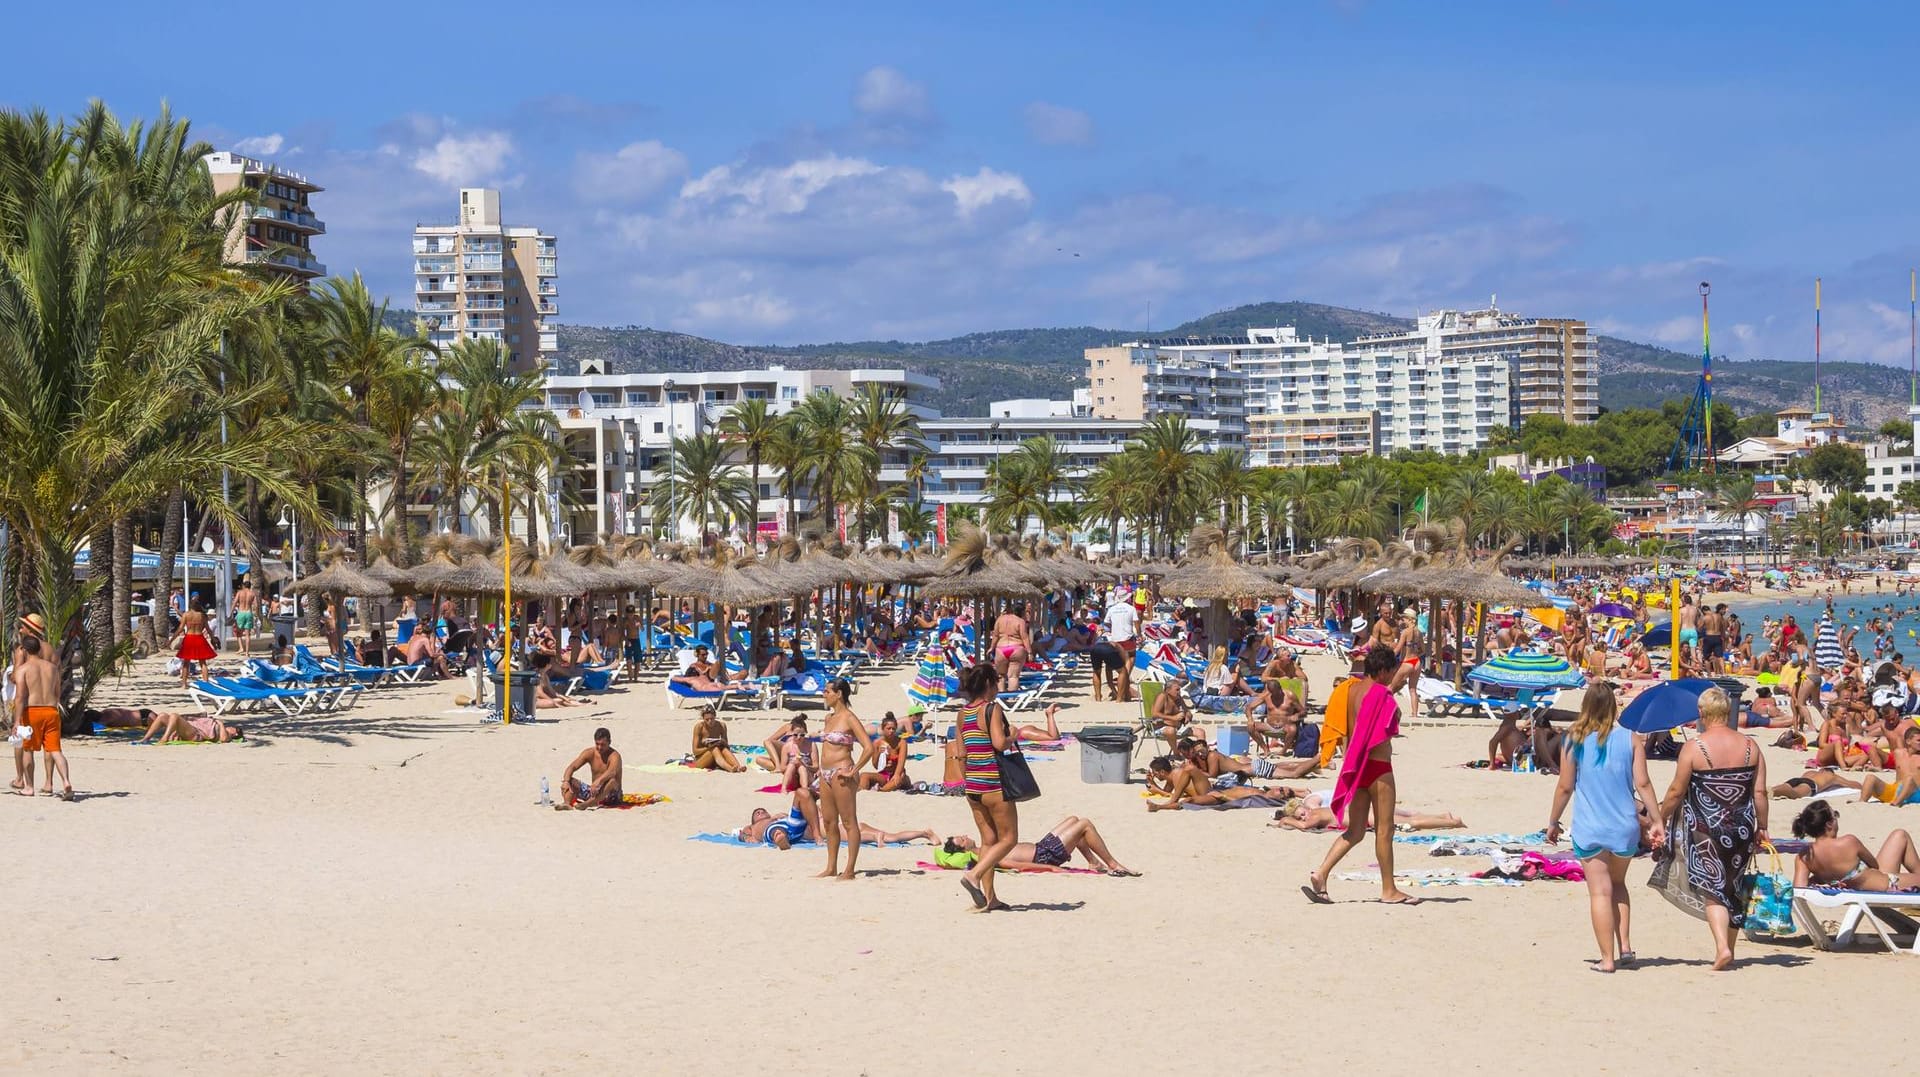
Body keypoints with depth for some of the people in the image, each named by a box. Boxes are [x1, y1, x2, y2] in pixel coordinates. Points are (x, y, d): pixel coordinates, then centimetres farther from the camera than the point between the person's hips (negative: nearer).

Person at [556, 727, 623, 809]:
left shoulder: (614, 756, -15)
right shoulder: (590, 753, 1)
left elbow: (612, 772, -37)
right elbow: (572, 767, -7)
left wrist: (599, 781, -55)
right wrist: (566, 781, -26)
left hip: (611, 794, -5)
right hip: (594, 791, 5)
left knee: (612, 781, -38)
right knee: (570, 782, -12)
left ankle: (586, 804, -53)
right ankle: (566, 803, -40)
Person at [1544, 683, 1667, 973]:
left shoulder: (1574, 740, -5)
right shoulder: (1631, 739, -1)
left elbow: (1565, 787, -2)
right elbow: (1643, 784, -5)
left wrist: (1553, 822, 9)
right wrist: (1657, 821, 1)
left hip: (1589, 828, -2)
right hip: (1625, 826, 2)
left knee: (1600, 892, 0)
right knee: (1618, 884, 22)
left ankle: (1607, 958, -2)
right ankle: (1625, 946, 12)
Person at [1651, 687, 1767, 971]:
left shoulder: (1694, 747, -10)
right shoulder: (1750, 746, 1)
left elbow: (1677, 791, -6)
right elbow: (1760, 792, 3)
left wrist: (1660, 818, 9)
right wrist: (1761, 827, 14)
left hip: (1705, 828, -4)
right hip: (1742, 828, 4)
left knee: (1712, 887, -1)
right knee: (1734, 888, 16)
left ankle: (1722, 947, -19)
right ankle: (1729, 950, 22)